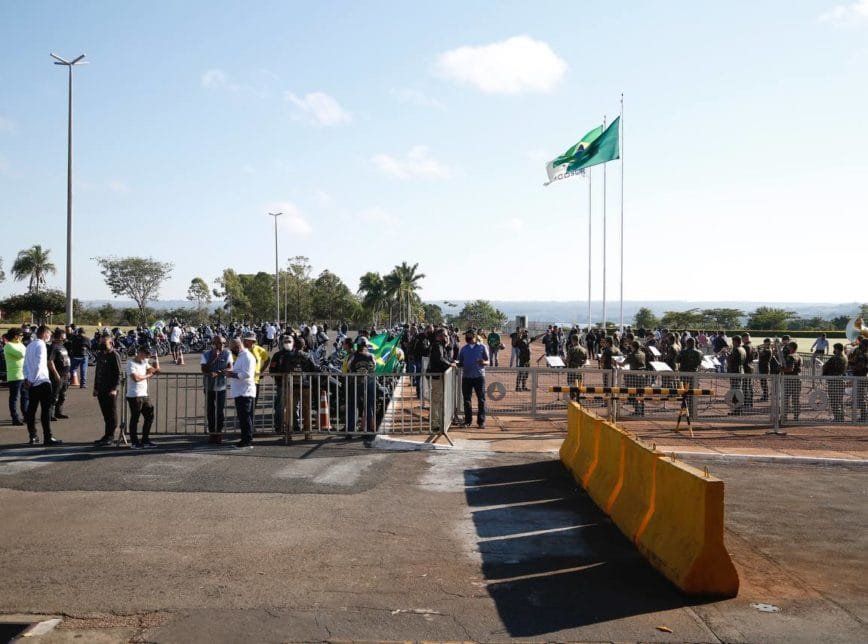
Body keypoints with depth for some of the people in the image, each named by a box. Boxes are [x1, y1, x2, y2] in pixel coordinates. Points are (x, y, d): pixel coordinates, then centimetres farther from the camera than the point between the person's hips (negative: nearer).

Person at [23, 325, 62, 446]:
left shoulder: (30, 345, 13)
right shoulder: (41, 345, -12)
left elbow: (26, 363, 13)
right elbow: (39, 364, -18)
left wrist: (27, 378, 8)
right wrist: (32, 380, -11)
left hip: (32, 383, 8)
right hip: (42, 381, -8)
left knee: (31, 409, 9)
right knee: (46, 410, -6)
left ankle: (33, 437, 14)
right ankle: (48, 438, -6)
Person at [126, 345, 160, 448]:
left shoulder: (145, 362, 16)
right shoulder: (131, 363, -8)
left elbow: (155, 371, 12)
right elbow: (136, 378, -20)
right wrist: (148, 375, -7)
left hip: (144, 395, 8)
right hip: (134, 396, -8)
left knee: (150, 416, 10)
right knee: (135, 419, -1)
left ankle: (145, 440, 20)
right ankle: (134, 442, 7)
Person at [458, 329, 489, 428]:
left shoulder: (482, 347, 2)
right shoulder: (464, 349, 11)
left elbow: (487, 362, 1)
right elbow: (460, 363, 14)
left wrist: (483, 362, -21)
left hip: (479, 376, -3)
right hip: (466, 376, 3)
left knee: (481, 399, -1)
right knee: (466, 399, 6)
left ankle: (481, 421, 5)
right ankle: (467, 420, 15)